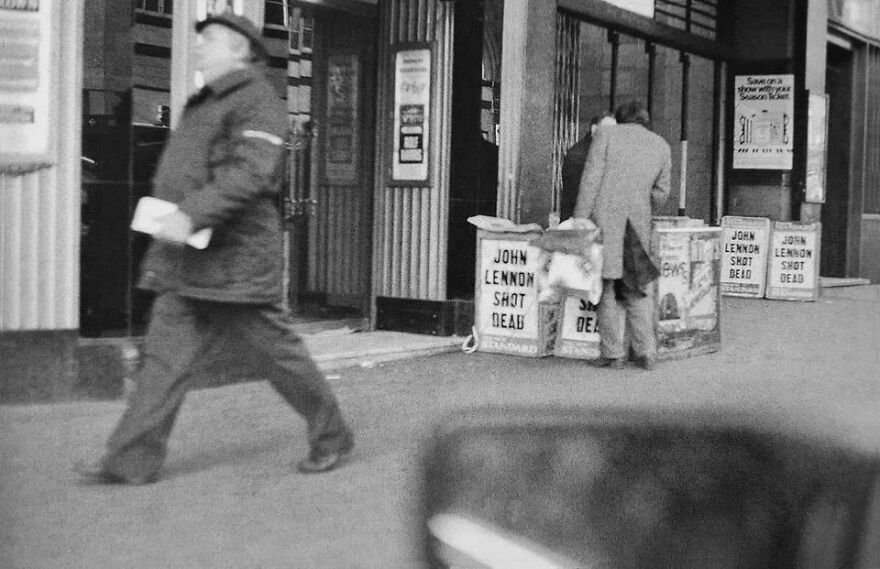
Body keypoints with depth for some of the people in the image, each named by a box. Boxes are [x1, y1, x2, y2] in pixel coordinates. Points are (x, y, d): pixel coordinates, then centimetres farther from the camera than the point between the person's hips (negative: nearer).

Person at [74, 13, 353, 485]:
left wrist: (192, 214, -29)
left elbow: (250, 173, -24)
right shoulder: (202, 105, 20)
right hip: (187, 260, 9)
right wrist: (168, 218, 16)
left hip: (236, 259, -9)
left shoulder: (259, 102, -10)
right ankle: (133, 460, 5)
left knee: (278, 349, 2)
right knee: (166, 354, 3)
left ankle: (333, 439, 19)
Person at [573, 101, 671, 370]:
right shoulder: (662, 146, 11)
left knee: (607, 287, 4)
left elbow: (590, 181, -7)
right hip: (638, 226, 3)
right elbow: (660, 194, 15)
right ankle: (646, 353, 10)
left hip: (604, 220, -3)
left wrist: (579, 223, -6)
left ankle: (613, 353, 3)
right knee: (639, 290, 13)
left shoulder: (606, 135, 1)